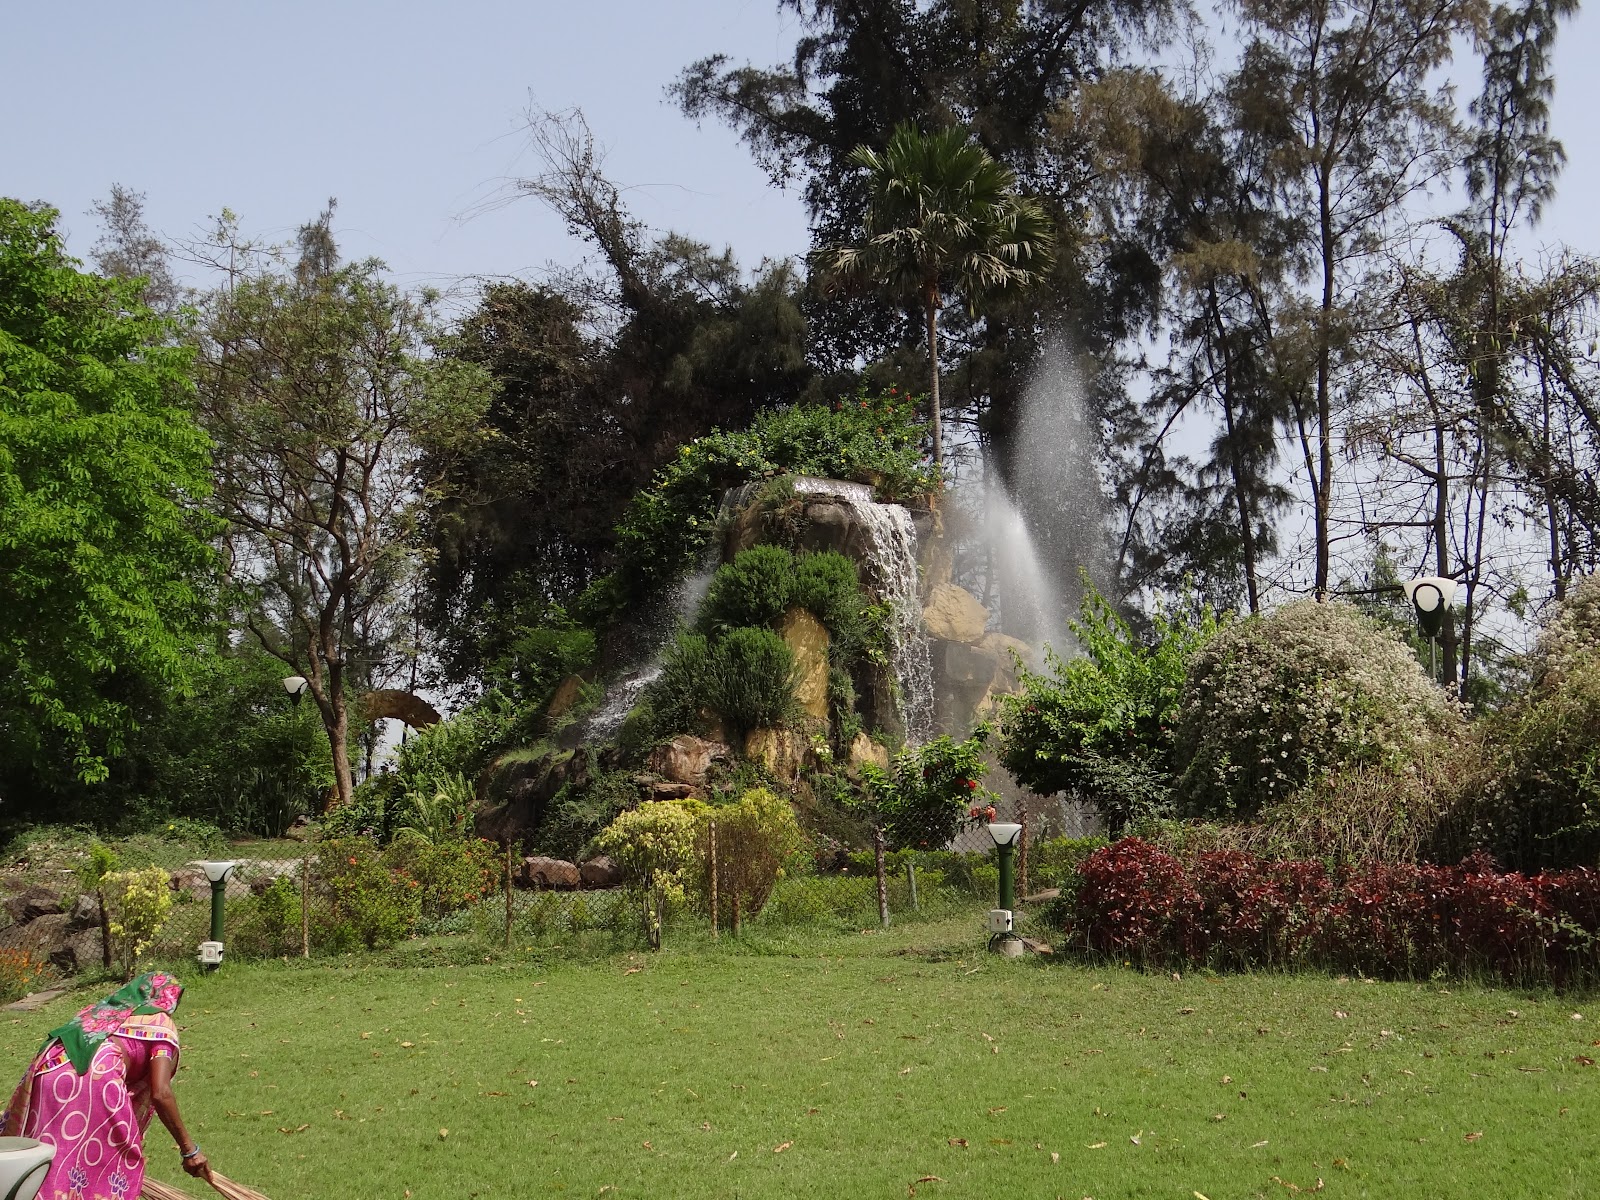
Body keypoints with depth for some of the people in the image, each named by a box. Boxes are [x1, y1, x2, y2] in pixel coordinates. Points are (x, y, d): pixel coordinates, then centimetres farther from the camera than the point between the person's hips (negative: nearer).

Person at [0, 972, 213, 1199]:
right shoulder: (161, 1023, 18)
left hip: (45, 1070, 5)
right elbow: (160, 1094, 4)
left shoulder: (97, 1010, 36)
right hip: (96, 1077, -5)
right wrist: (189, 1149, 9)